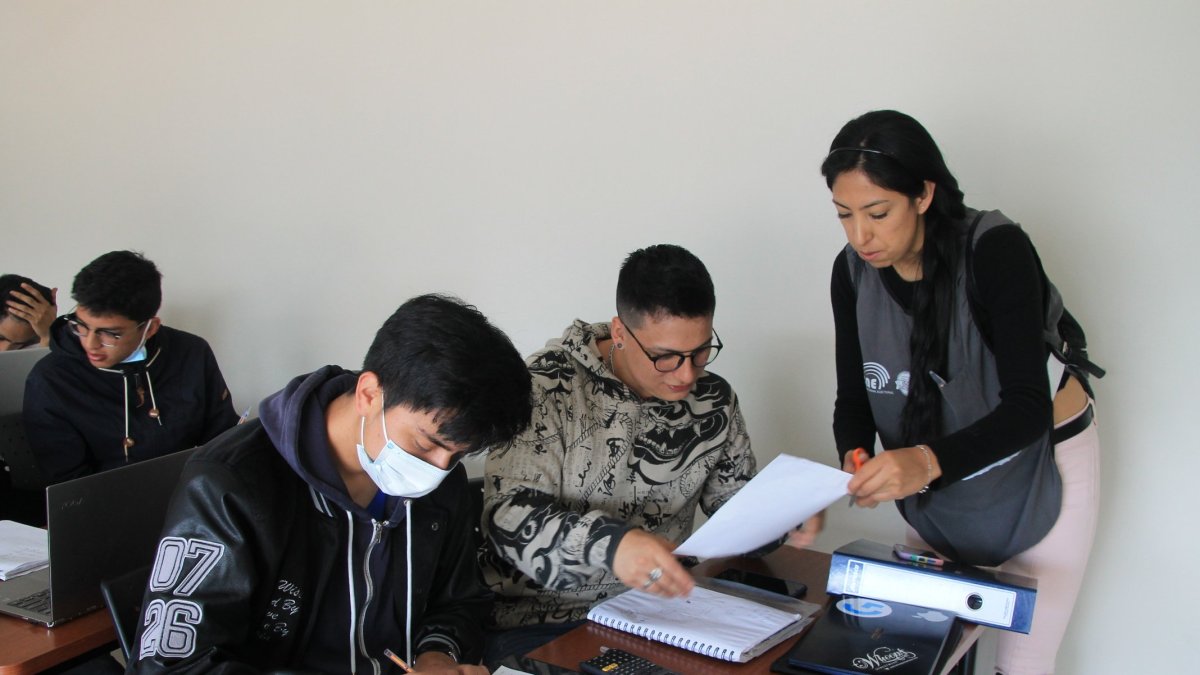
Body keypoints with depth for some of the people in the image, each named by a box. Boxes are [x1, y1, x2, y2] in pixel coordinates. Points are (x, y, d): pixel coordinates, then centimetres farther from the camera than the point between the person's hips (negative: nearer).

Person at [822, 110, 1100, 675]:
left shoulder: (995, 250, -26)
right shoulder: (853, 272, -11)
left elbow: (1029, 406, -32)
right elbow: (853, 396, -6)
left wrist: (928, 461, -47)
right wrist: (856, 459, -28)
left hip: (1037, 472, -4)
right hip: (933, 489, 4)